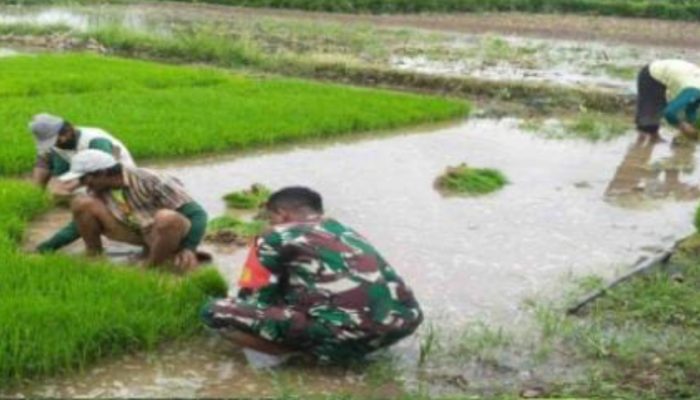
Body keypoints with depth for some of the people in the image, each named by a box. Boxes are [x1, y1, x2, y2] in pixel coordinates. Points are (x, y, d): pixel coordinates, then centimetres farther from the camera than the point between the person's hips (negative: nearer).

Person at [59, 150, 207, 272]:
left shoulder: (148, 181, -26)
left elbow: (196, 213, -27)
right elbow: (80, 223, 7)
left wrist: (189, 249, -37)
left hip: (169, 231, -4)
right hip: (137, 233, 5)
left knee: (167, 218, -43)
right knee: (81, 204, -14)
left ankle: (149, 269, -19)